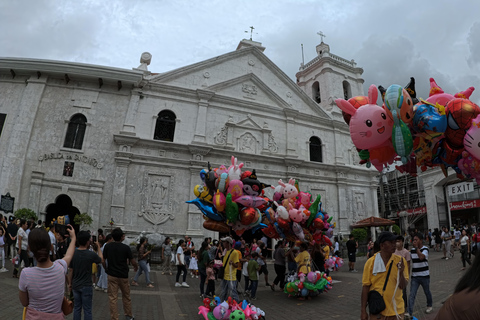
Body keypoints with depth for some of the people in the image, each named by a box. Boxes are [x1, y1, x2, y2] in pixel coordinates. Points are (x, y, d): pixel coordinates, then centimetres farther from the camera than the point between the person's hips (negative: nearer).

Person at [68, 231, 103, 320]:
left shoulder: (73, 254, -7)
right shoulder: (91, 255, -20)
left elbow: (70, 270, 1)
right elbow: (100, 260, 2)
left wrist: (70, 283, 15)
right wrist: (98, 247, 12)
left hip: (75, 285, 5)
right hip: (86, 286, -5)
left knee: (77, 308, 18)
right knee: (87, 309, 7)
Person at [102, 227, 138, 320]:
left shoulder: (107, 246, -5)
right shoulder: (126, 247, -12)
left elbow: (103, 261, 0)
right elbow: (133, 262, -7)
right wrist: (136, 267, 14)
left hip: (112, 275, 1)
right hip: (123, 275, -1)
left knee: (112, 298, 7)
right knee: (126, 296, 16)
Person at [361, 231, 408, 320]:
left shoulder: (400, 261, -4)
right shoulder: (371, 262, -9)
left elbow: (402, 286, -4)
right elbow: (365, 287, -5)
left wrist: (401, 272, -22)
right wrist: (363, 311, -3)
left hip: (396, 310, 2)